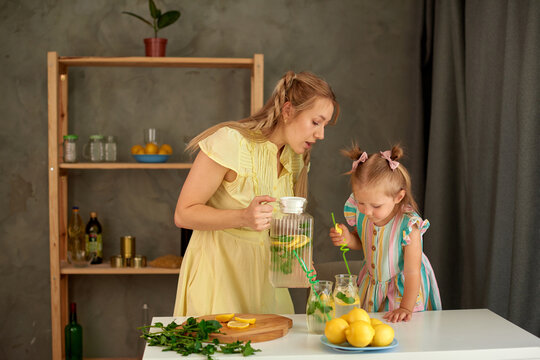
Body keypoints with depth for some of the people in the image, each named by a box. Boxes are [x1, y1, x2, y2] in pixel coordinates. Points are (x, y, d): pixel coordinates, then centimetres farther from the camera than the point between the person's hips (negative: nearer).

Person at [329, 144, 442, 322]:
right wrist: (348, 238, -15)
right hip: (371, 283, 5)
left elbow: (412, 272, -23)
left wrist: (405, 308, -23)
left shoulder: (408, 226, -30)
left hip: (402, 288, -5)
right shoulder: (360, 213, -15)